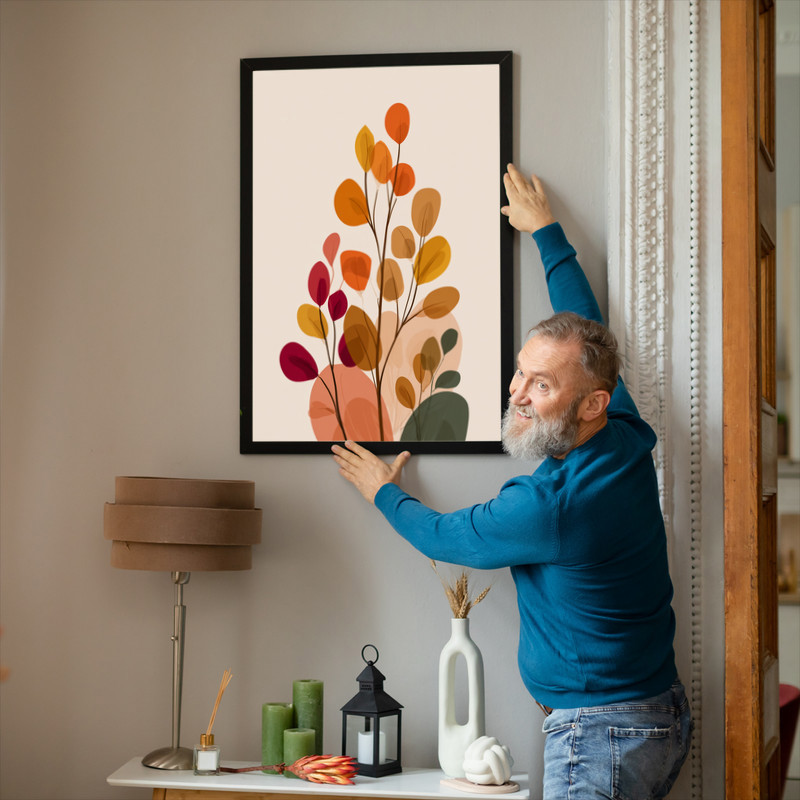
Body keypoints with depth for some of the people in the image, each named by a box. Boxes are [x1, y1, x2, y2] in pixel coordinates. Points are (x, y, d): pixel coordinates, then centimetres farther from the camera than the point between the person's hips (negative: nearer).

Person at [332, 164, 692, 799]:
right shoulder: (628, 439, -1)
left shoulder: (549, 504, -24)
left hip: (602, 732, -10)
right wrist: (547, 232, 28)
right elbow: (587, 325, 16)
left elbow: (442, 538, -3)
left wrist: (383, 492, 17)